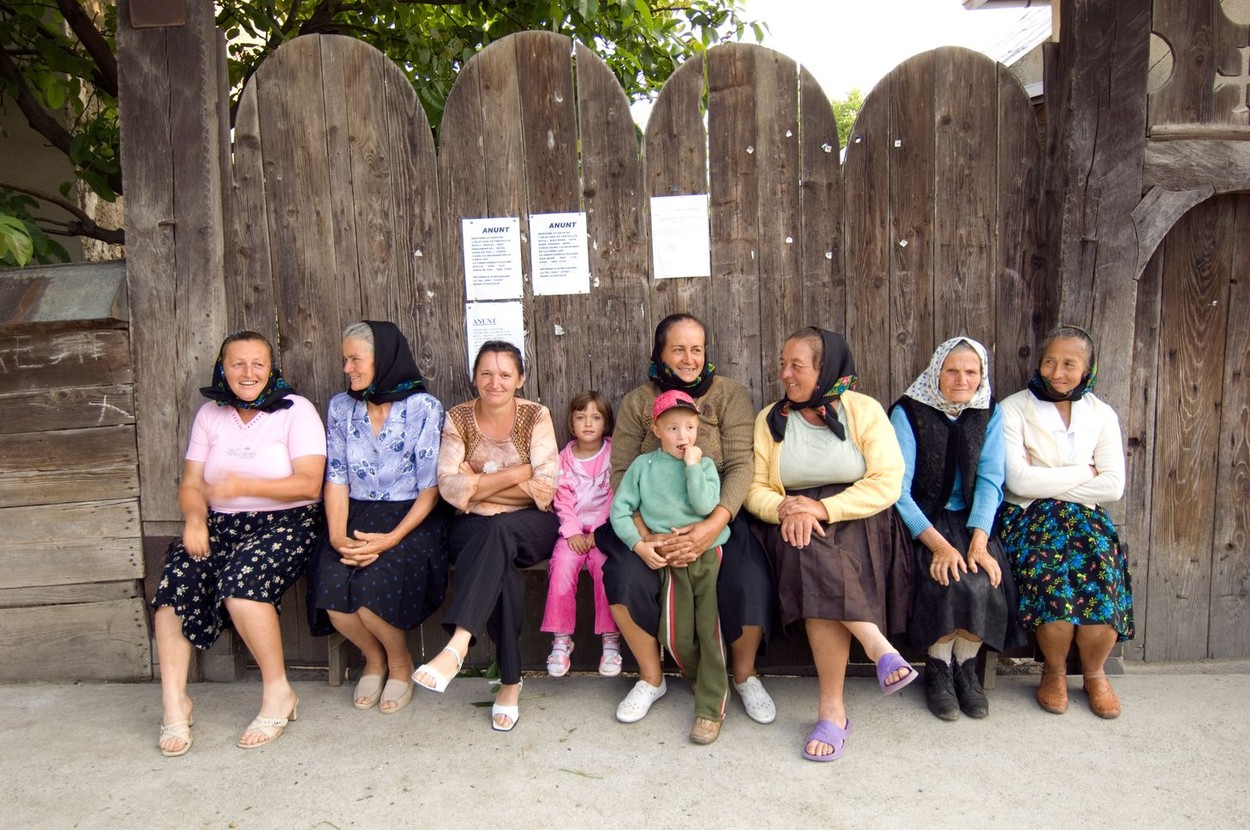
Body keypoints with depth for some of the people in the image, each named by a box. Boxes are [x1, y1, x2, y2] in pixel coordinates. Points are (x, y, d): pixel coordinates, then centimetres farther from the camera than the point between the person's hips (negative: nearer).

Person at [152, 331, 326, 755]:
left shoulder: (295, 411, -3)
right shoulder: (210, 415, 12)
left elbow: (309, 483, -13)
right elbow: (191, 484, 8)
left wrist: (245, 486, -24)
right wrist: (194, 518, -14)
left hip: (286, 521, -5)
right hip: (222, 524, 5)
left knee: (241, 580, -31)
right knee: (175, 581, -22)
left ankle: (278, 692, -14)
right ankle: (174, 700, -11)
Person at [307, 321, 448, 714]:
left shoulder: (424, 407, -6)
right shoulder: (340, 407, 8)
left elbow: (430, 487, -8)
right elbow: (336, 478, 5)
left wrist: (391, 538, -19)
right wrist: (337, 535, -11)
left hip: (410, 518, -4)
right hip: (357, 515, 4)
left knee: (371, 587, -29)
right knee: (330, 587, -23)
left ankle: (400, 662, 6)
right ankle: (374, 658, 10)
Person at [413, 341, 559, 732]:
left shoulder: (536, 416, -1)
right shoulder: (457, 418, 3)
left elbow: (546, 489, -10)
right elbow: (449, 487, -11)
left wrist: (479, 486, -11)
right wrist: (519, 472, -14)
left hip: (531, 527, -1)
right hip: (474, 529, 1)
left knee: (498, 529, -36)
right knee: (502, 568, -33)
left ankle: (457, 645, -43)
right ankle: (510, 681, -22)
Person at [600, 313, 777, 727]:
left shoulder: (730, 394, 0)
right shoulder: (637, 402, 4)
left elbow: (740, 465, -10)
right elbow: (620, 472, -4)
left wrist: (714, 524, -28)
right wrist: (644, 536, -21)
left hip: (719, 518, -1)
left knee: (751, 582, -26)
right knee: (625, 577, -26)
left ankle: (744, 675, 8)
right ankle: (651, 678, 5)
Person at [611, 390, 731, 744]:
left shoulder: (705, 464, 3)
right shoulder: (643, 465, 4)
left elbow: (705, 505, -13)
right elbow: (619, 509, 2)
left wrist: (692, 464, -12)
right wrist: (640, 545, -8)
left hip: (710, 555, -1)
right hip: (669, 561, 1)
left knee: (711, 630, -3)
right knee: (675, 636, 1)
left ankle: (711, 708, 7)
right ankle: (704, 682, 30)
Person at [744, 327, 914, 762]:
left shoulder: (864, 411, 2)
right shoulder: (770, 419, 10)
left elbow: (887, 484, -8)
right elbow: (755, 488, 4)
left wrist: (823, 508, -19)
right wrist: (787, 510, -18)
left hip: (856, 521, -2)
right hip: (795, 527, 2)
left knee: (820, 568, -32)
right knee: (812, 555, -34)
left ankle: (832, 709, -25)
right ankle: (879, 649, -27)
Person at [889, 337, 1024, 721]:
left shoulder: (989, 415, 4)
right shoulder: (908, 413, -8)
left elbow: (989, 482, -4)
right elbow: (898, 490, -15)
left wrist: (978, 543, -18)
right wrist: (939, 544, -24)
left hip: (969, 518, 3)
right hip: (919, 521, -3)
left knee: (985, 578, -24)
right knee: (948, 579, -28)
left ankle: (966, 667, 1)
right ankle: (937, 670, -3)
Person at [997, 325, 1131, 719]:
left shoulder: (1101, 415, 9)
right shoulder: (1014, 409, -1)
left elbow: (1114, 487, -2)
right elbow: (1019, 480, -13)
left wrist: (1047, 482, -9)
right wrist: (1082, 473, -5)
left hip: (1084, 517, 3)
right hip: (1027, 516, -2)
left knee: (1103, 577, -25)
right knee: (1051, 573, -30)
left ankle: (1095, 673, 5)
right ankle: (1054, 671, -1)